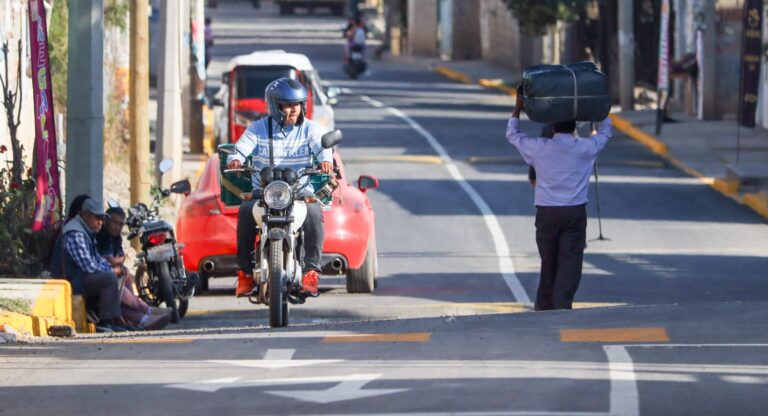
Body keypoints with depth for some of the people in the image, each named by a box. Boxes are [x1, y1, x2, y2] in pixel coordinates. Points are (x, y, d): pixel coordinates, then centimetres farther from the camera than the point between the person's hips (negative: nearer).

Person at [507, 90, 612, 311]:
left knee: (548, 263, 12)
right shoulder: (585, 149, -2)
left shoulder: (540, 148, -3)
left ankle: (544, 307, 23)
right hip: (575, 212, -1)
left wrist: (518, 106, 21)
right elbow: (604, 133, 17)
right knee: (570, 263, -3)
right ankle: (562, 306, -15)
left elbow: (512, 134, 13)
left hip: (546, 213, 1)